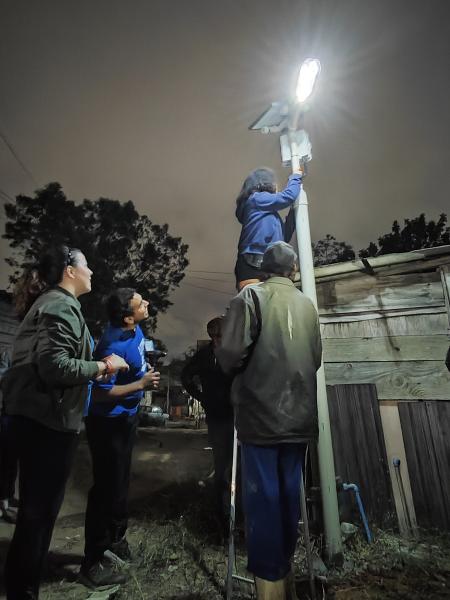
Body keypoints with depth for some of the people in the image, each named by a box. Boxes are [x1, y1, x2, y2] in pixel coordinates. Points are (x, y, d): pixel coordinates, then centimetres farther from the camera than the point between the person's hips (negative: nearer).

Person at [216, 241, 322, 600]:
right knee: (289, 496, 16)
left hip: (262, 415, -5)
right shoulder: (307, 305, 7)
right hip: (299, 417, 5)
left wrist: (225, 361, 5)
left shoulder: (251, 296, -7)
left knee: (263, 499, 5)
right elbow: (316, 358, 13)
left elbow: (231, 355, -17)